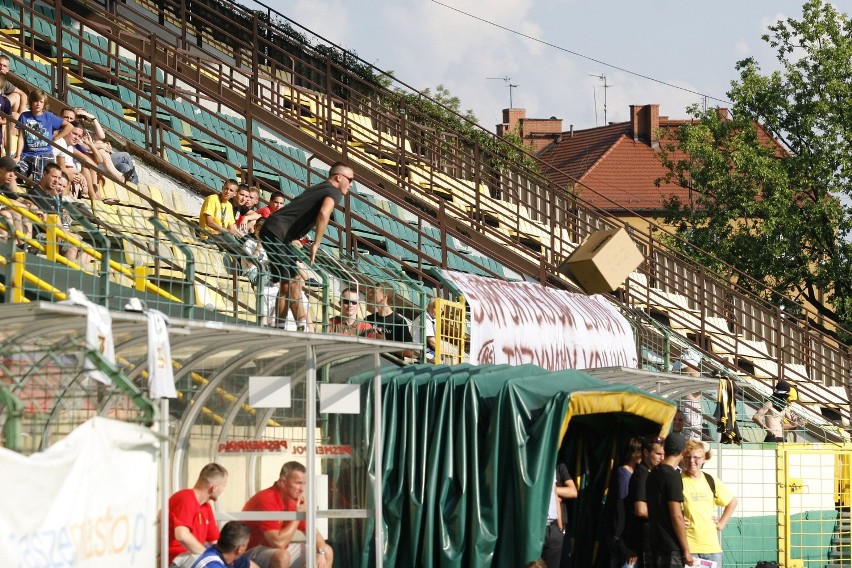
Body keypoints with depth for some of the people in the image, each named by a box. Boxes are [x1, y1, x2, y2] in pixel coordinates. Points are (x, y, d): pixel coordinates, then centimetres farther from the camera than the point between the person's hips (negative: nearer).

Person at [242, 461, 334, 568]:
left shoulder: (295, 500, 0)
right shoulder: (266, 500, -26)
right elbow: (278, 542, -32)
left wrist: (321, 552, -9)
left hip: (279, 550, 9)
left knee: (327, 552, 8)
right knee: (282, 556, -40)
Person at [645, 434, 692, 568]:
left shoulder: (653, 475, 12)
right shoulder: (672, 476, -13)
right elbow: (676, 516, -17)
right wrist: (686, 550, -13)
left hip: (656, 546, 8)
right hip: (671, 548, -8)